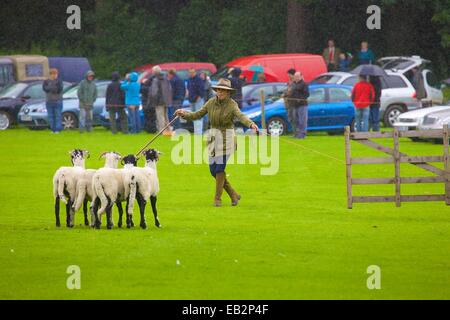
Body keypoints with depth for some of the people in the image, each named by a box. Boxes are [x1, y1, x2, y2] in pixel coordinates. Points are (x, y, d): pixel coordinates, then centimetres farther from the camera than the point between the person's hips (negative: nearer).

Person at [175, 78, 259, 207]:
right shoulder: (211, 103, 3)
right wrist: (184, 114, -4)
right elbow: (198, 115, 10)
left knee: (220, 168, -9)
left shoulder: (232, 104, -12)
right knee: (213, 169, 5)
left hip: (226, 138, -6)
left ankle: (217, 198, 4)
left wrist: (251, 124, -48)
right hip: (213, 137, 6)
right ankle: (233, 194, 19)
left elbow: (240, 116, -29)